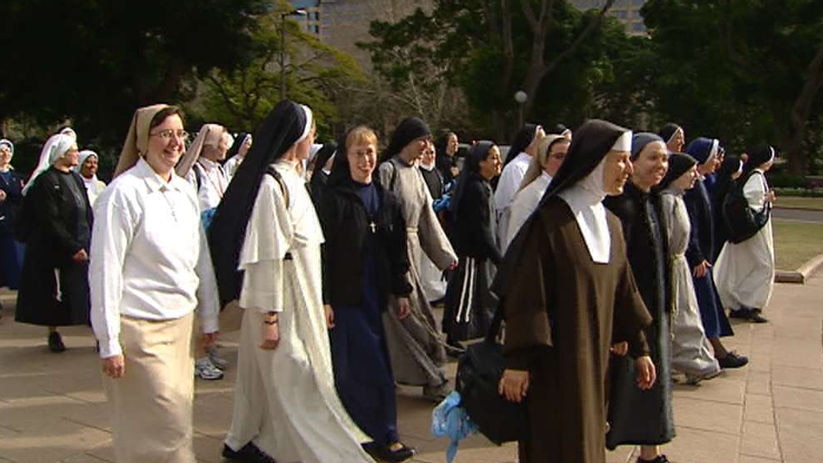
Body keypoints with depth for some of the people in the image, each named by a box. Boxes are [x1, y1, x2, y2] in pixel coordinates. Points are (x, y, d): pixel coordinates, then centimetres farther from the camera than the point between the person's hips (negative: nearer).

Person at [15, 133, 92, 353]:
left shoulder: (76, 179, 12)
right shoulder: (45, 181, -11)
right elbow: (50, 222, -16)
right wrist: (72, 248, -18)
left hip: (81, 245, 6)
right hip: (54, 250, -6)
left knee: (91, 291, -2)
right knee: (55, 293, 4)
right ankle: (53, 333, 20)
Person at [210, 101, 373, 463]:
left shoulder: (291, 178, 9)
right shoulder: (271, 183, -19)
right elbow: (266, 256, -20)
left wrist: (318, 303, 18)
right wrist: (269, 317, -19)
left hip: (301, 297, 9)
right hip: (281, 300, -9)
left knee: (264, 374, 19)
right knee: (296, 380, -2)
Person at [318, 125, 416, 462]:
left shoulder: (386, 201, 10)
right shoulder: (334, 200, -7)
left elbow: (397, 251, 14)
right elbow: (323, 252, -9)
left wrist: (401, 291, 11)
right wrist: (324, 299, -13)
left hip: (373, 295, 5)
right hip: (344, 296, -5)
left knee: (369, 364, 8)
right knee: (368, 366, -5)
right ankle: (381, 436, 4)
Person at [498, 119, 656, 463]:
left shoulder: (610, 224, 8)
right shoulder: (550, 220, -16)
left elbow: (622, 290, 13)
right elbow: (525, 293, -18)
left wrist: (639, 348, 15)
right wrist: (517, 361, -20)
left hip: (595, 357, 7)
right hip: (555, 360, -7)